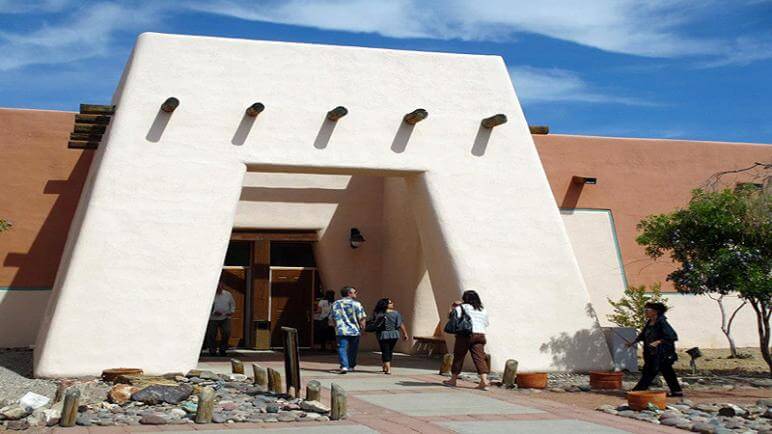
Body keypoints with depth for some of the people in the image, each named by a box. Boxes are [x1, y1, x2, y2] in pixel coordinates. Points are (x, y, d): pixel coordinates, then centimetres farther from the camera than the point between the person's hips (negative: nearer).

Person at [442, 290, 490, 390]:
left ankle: (453, 380, 15)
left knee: (458, 356, 7)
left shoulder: (462, 307, -1)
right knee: (479, 358, -2)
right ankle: (484, 380, -14)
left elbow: (451, 315, -10)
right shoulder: (483, 310, 15)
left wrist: (453, 307, 8)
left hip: (465, 335, -4)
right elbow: (486, 324, 18)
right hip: (480, 336, 4)